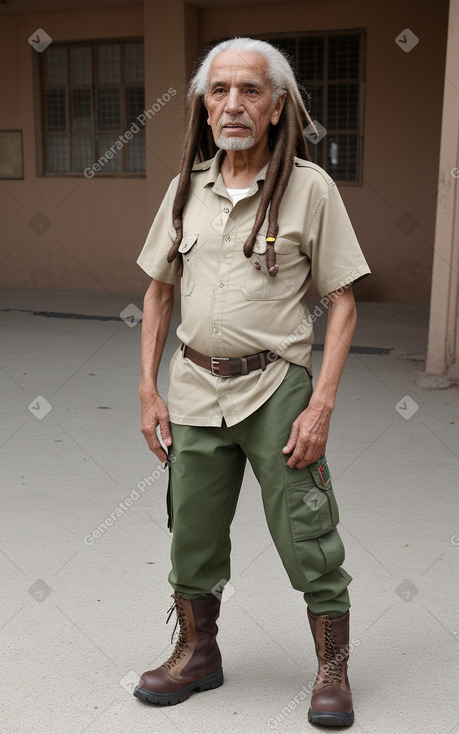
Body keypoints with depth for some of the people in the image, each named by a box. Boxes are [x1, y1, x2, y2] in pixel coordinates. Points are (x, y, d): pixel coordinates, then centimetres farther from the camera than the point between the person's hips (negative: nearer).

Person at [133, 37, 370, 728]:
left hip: (277, 389, -4)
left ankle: (333, 671, 23)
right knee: (192, 536, 14)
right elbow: (159, 289, 12)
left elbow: (342, 301, -6)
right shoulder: (187, 187, 5)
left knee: (308, 541, 3)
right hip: (196, 388, 4)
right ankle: (198, 654, 35)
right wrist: (148, 391, 6)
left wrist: (322, 403, -14)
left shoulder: (310, 187, -6)